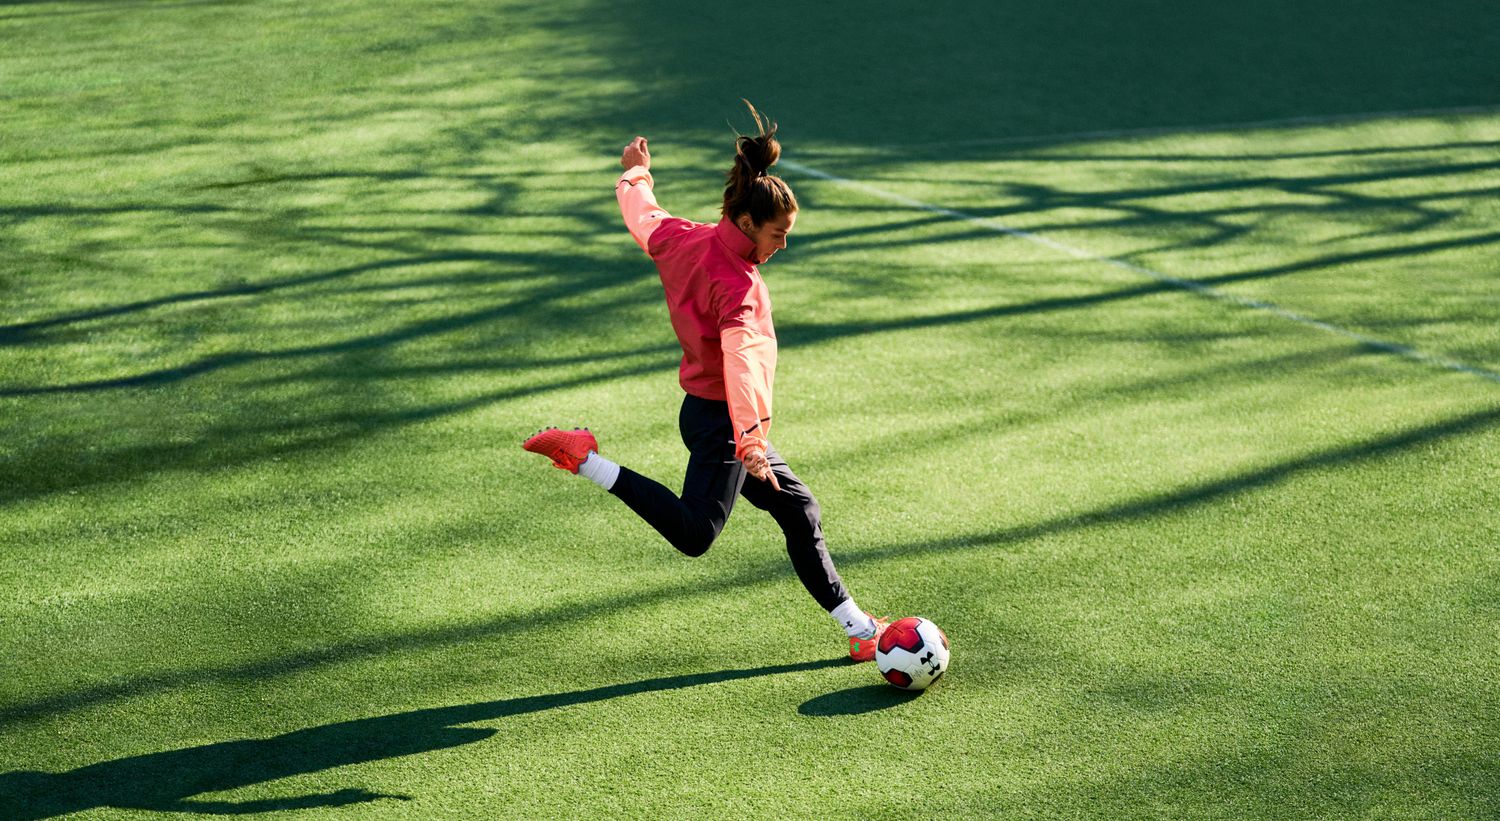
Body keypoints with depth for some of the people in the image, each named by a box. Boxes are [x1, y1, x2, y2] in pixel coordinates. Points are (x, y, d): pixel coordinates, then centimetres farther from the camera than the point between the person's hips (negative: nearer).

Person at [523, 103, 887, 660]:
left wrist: (635, 177, 43)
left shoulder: (682, 238, 2)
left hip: (706, 410, 11)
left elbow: (643, 220, 22)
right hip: (721, 420, -11)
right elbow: (740, 359, -36)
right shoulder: (736, 283, -23)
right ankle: (584, 458, -9)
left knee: (800, 511, 12)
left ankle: (859, 629, 17)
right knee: (693, 534, -15)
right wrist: (749, 439, -46)